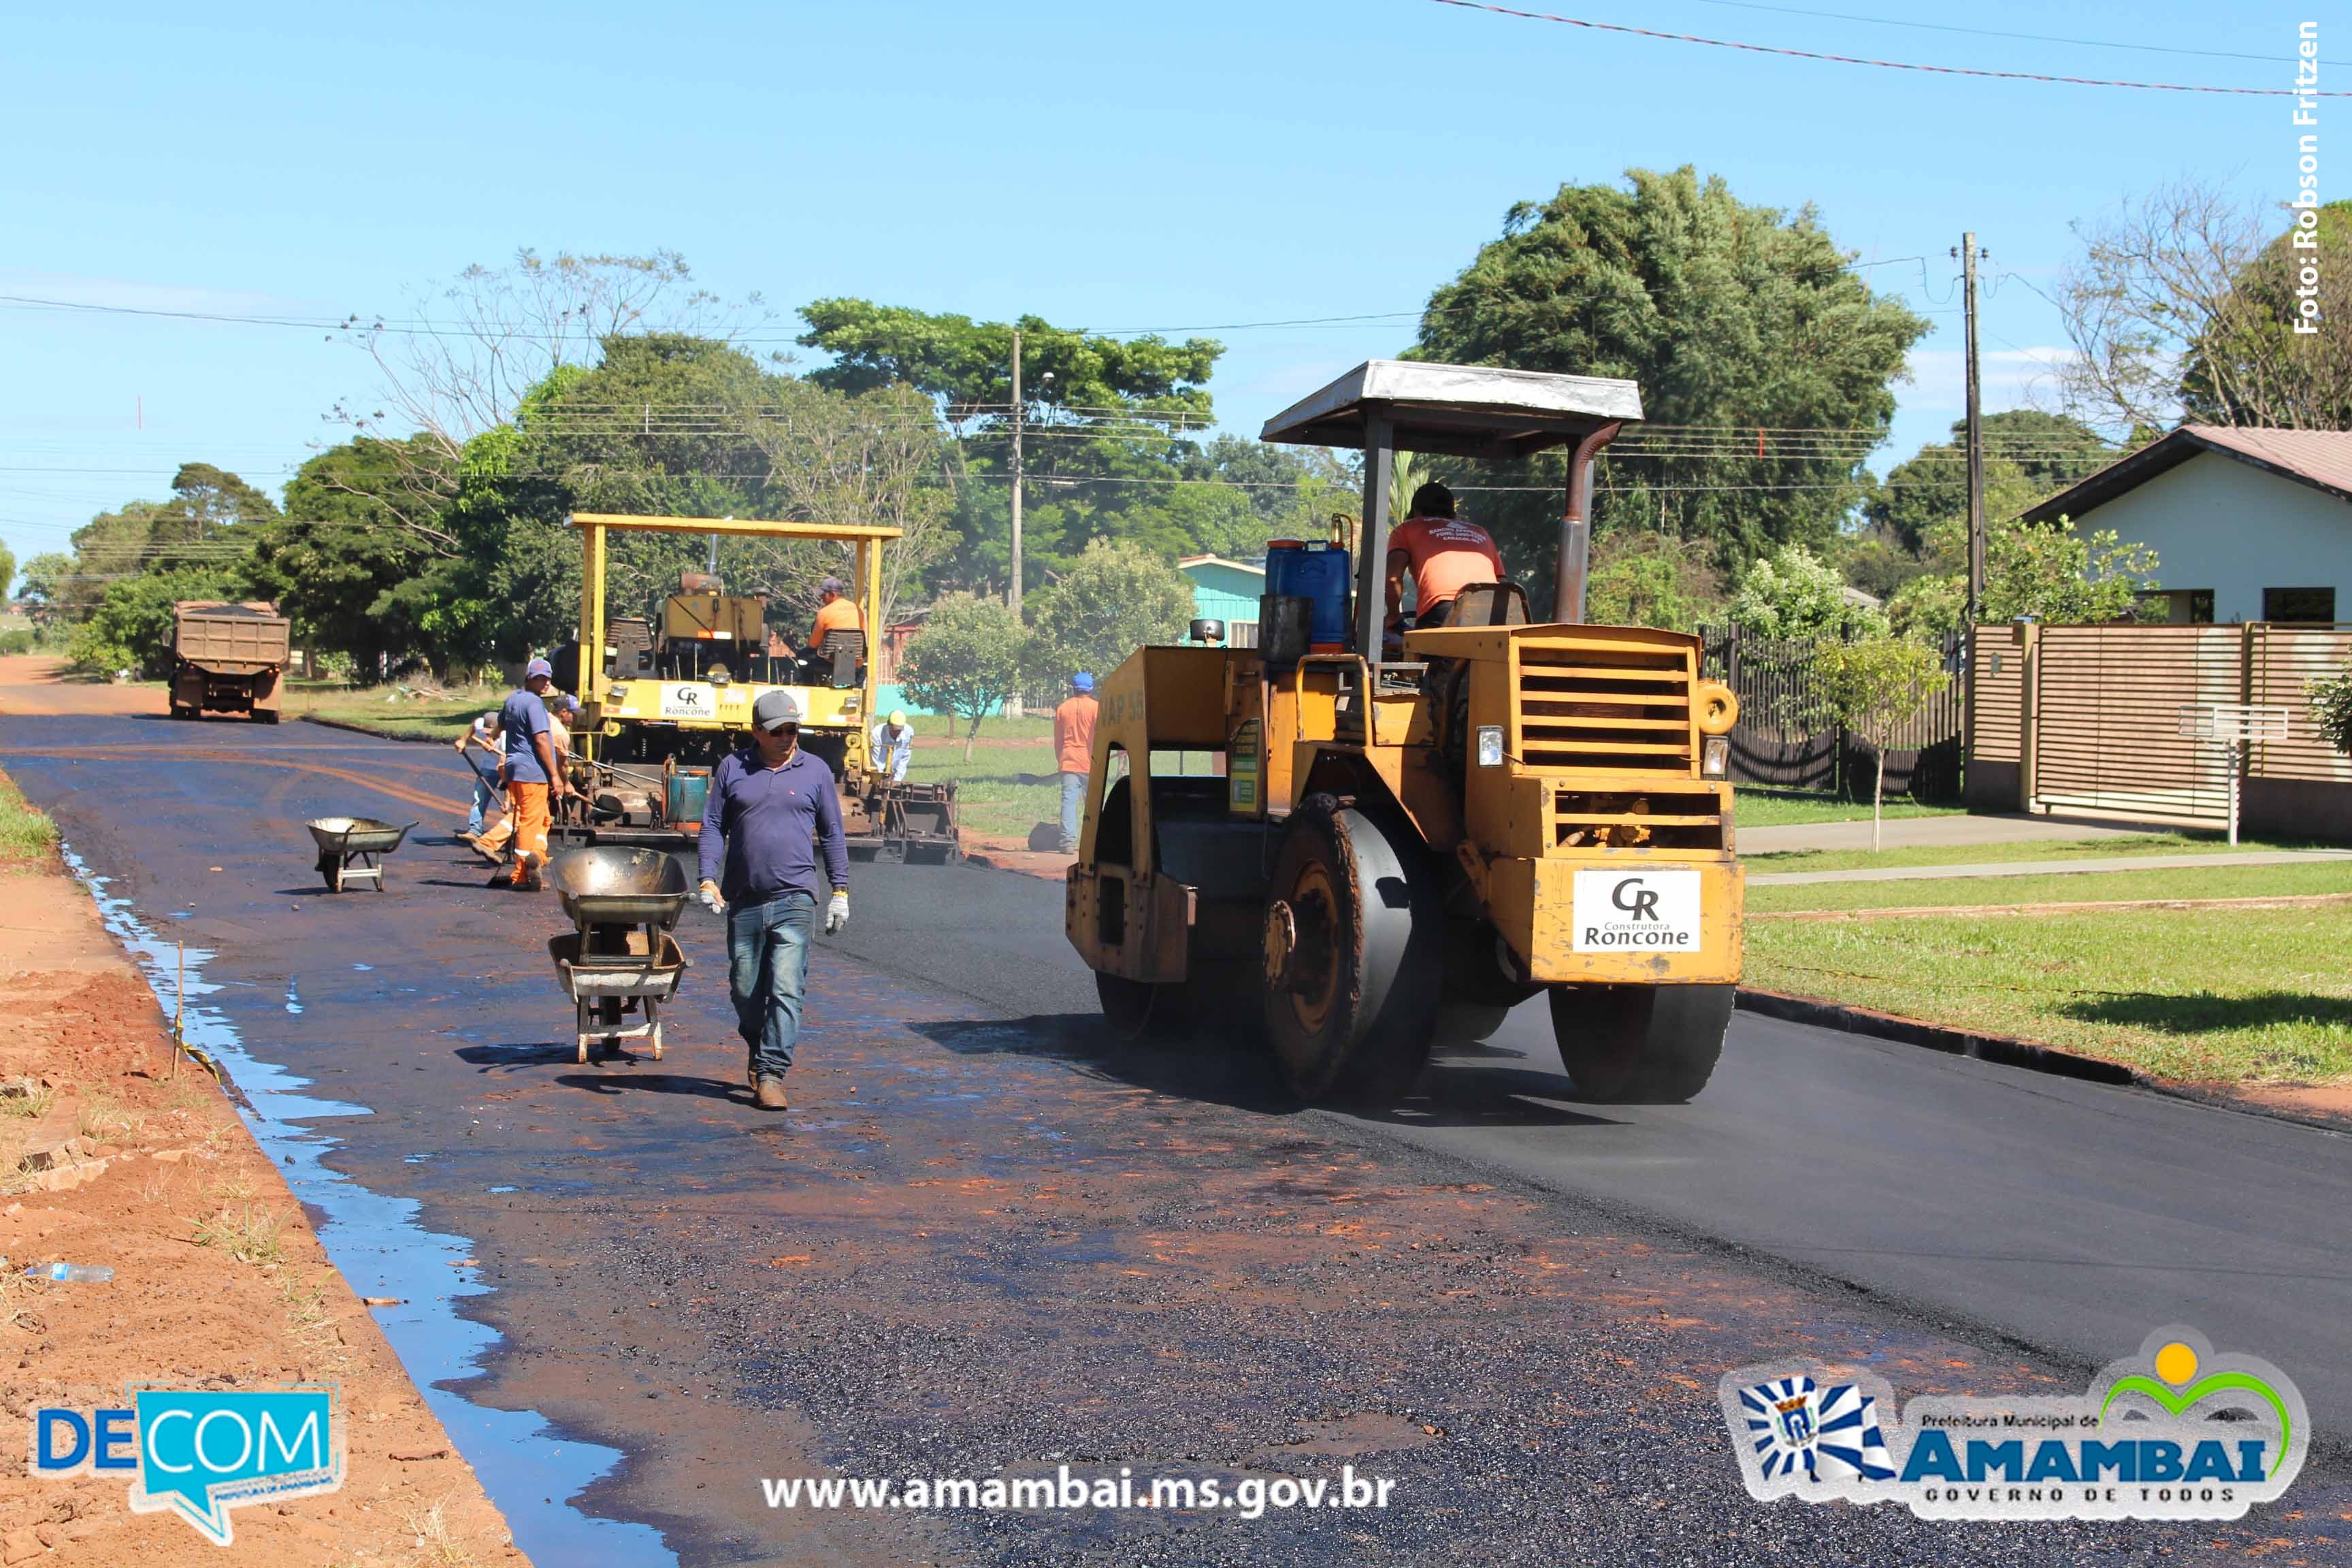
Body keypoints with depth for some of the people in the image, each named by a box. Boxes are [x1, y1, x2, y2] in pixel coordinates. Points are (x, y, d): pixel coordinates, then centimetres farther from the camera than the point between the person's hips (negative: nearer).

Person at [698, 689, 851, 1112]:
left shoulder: (815, 771, 7)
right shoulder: (733, 768, 8)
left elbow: (832, 835, 12)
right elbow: (713, 826, 8)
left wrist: (840, 891, 7)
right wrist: (708, 879, -5)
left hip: (794, 900, -2)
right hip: (743, 901, 2)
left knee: (785, 989, -11)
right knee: (745, 990, 10)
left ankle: (772, 1073, -8)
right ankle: (758, 1053, 34)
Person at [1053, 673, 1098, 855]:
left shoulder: (1062, 708, 8)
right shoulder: (1096, 708, -3)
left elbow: (1057, 739, 13)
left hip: (1068, 762, 2)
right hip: (1089, 763, -2)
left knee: (1068, 801, -2)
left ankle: (1068, 842, -10)